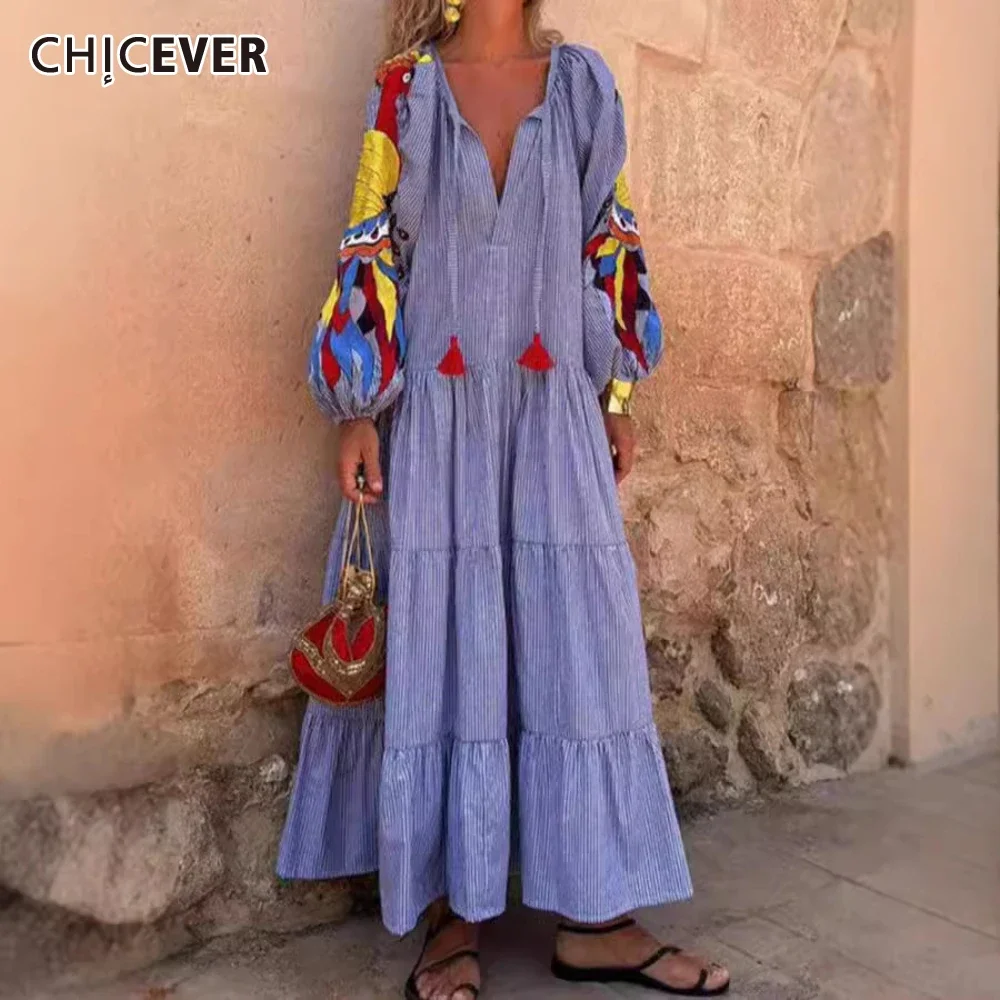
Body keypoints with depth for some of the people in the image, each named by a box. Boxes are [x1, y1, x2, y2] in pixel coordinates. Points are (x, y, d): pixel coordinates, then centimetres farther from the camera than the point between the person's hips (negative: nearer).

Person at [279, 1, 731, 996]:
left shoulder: (583, 83, 12)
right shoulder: (405, 89, 6)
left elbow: (610, 246, 12)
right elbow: (371, 253, 2)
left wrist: (617, 398, 8)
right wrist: (358, 413, -6)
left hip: (553, 417, 3)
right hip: (436, 415, -2)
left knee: (578, 645, 1)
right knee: (440, 651, 1)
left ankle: (595, 919, 14)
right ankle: (452, 915, 16)